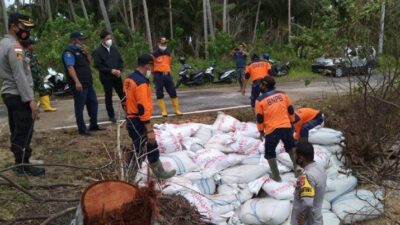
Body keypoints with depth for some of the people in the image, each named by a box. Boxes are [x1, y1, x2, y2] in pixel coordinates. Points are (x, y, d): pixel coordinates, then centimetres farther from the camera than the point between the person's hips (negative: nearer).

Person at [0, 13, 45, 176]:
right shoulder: (14, 46, -16)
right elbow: (20, 76, -23)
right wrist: (31, 100, -24)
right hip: (19, 96, -10)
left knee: (17, 132, 14)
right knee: (24, 133, -4)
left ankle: (19, 162, 22)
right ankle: (23, 166, 2)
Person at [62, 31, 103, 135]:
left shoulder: (79, 50, 17)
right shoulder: (69, 52, -10)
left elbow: (88, 63, 22)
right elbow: (70, 67, -21)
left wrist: (86, 53, 4)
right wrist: (76, 81, -31)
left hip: (88, 83, 10)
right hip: (79, 84, -10)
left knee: (93, 103, 14)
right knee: (80, 106, -3)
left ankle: (94, 125, 25)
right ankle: (82, 129, 3)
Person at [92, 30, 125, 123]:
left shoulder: (114, 49, 8)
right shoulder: (98, 51, -6)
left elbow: (120, 61, 11)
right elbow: (98, 65, -11)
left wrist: (119, 70, -7)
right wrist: (110, 70, -17)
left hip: (117, 76, 4)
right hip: (106, 78, -4)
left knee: (122, 95, 4)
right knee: (108, 97, 6)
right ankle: (111, 116, 15)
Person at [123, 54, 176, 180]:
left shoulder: (130, 79, 9)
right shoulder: (141, 83, -22)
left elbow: (126, 101, 17)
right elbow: (143, 108, -26)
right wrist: (149, 130, -24)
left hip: (131, 120, 10)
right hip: (139, 122, -10)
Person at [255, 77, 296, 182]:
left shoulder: (260, 100, -7)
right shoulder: (283, 94, 4)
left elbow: (260, 119, -3)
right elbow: (291, 111, 10)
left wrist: (261, 131, 12)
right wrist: (291, 122, 25)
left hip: (272, 130, -4)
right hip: (286, 127, 4)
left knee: (270, 153, 14)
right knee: (291, 148, 28)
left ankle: (276, 176, 15)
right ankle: (297, 168, 34)